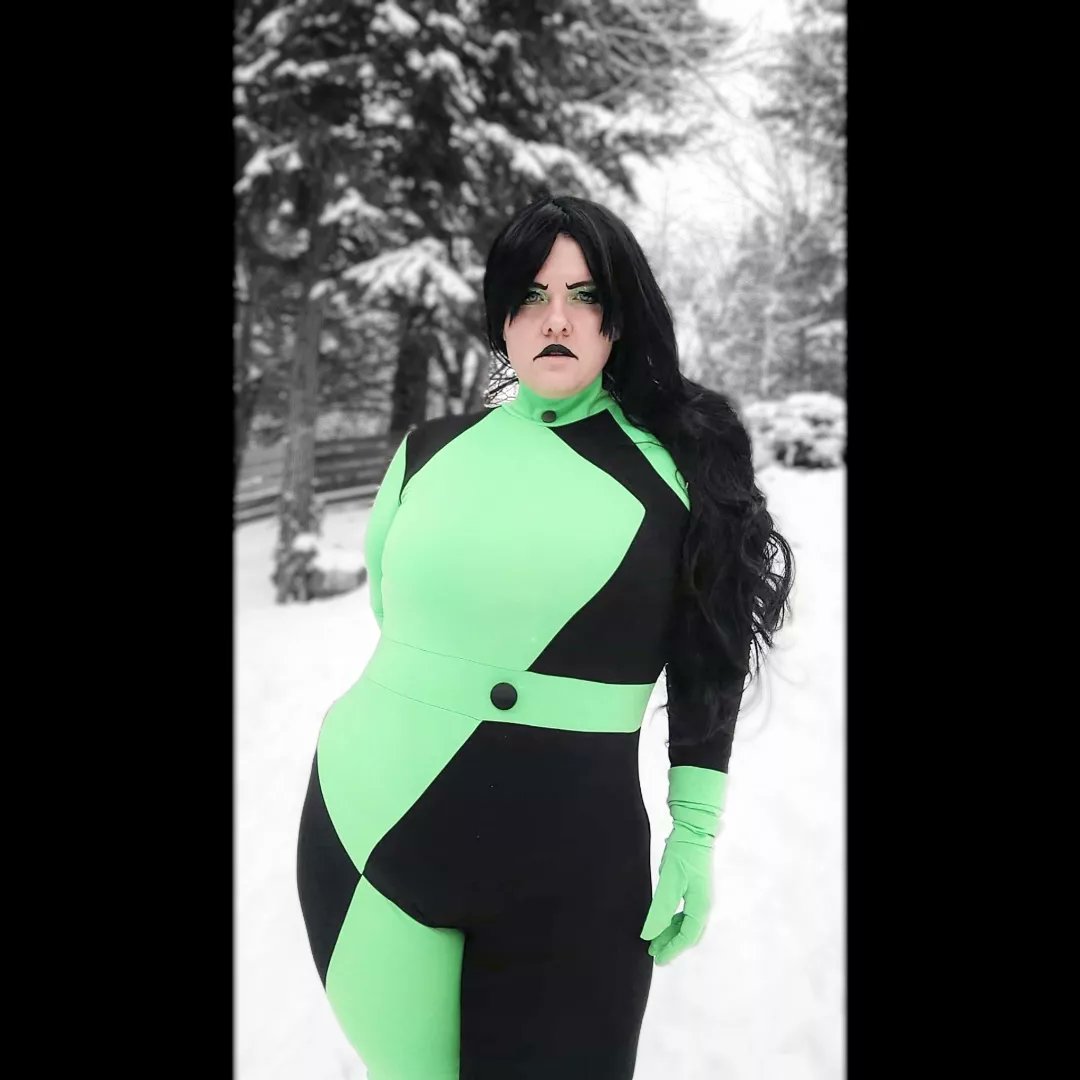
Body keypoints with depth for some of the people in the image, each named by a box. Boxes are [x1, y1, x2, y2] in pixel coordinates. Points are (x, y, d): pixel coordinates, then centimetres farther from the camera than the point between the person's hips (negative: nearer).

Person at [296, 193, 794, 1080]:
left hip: (576, 862, -1)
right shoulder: (431, 451, 3)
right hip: (372, 823, 2)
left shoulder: (680, 464, 0)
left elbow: (708, 670, 3)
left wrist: (695, 837, 2)